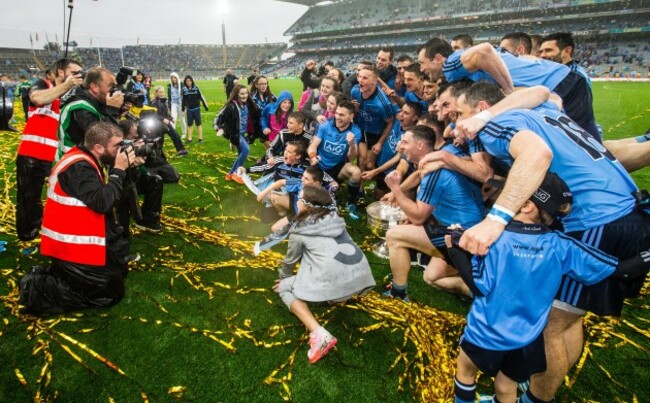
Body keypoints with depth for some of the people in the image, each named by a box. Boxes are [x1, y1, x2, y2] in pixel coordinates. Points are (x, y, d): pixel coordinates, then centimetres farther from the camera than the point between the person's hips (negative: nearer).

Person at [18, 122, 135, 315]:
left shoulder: (85, 159, 8)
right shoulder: (79, 167, -21)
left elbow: (103, 198, 10)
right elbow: (103, 202, -28)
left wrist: (122, 169, -2)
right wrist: (119, 170, -19)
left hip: (79, 240, 10)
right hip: (72, 246, -10)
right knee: (111, 292, -2)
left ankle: (46, 276, 16)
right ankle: (37, 289, -1)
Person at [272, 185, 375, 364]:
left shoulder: (300, 231, 7)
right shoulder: (335, 219, 23)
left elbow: (290, 260, 21)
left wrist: (283, 278, 43)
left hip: (334, 282, -7)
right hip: (361, 276, 8)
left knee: (284, 288, 13)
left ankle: (318, 333, -6)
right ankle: (348, 294, 19)